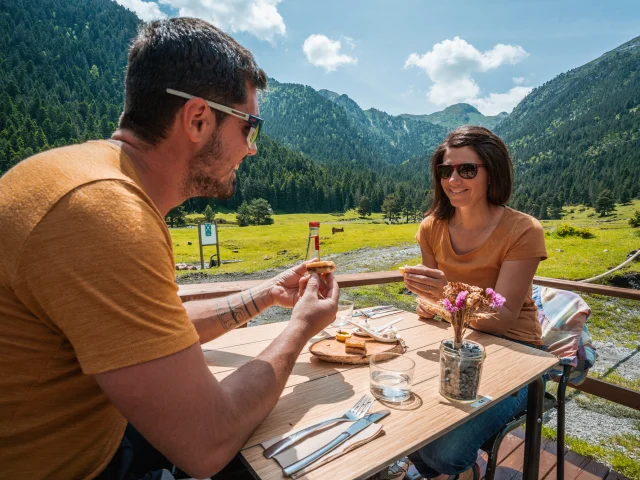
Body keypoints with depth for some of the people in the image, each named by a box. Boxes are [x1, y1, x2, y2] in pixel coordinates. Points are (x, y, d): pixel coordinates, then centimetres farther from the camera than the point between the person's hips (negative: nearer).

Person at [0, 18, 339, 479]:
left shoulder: (110, 178, -2)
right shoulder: (104, 209, -33)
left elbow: (155, 330, 6)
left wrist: (263, 296, 5)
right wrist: (301, 327, -14)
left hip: (81, 434, 7)